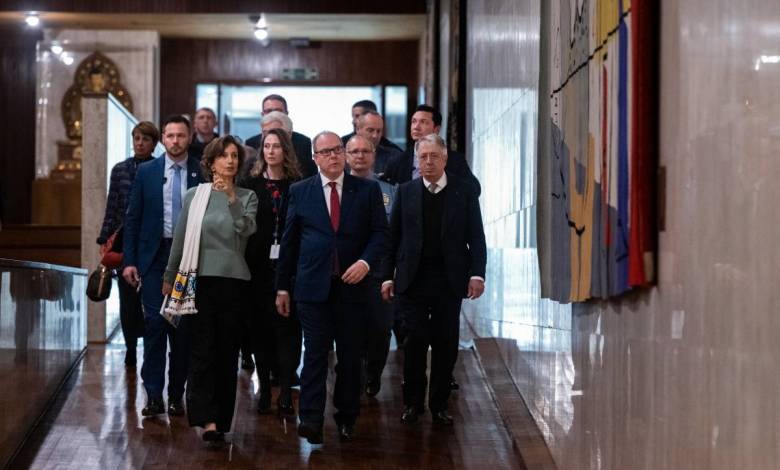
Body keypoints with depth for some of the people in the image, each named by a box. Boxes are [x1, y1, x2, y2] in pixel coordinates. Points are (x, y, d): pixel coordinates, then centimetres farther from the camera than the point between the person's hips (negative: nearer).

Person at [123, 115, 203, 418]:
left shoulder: (201, 174, 1)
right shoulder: (146, 172, 5)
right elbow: (132, 218, 6)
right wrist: (129, 261, -1)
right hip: (154, 256, 0)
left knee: (182, 326, 4)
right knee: (155, 322, -7)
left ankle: (176, 396, 12)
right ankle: (153, 395, -3)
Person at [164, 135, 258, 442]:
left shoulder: (247, 197, 7)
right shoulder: (194, 195, 6)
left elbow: (246, 229, -12)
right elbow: (180, 239, 11)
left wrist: (231, 197, -23)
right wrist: (169, 277, 15)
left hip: (233, 281, 1)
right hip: (200, 280, -1)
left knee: (227, 352, 4)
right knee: (202, 350, -8)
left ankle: (221, 419, 13)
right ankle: (207, 419, -14)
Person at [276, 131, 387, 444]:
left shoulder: (367, 190, 5)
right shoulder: (300, 191, 6)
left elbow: (380, 232, 3)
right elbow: (289, 241, 8)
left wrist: (366, 261, -15)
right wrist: (283, 286, 7)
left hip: (352, 285, 1)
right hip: (313, 286, -1)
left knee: (350, 355, 7)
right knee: (315, 353, -5)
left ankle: (347, 417, 19)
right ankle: (311, 420, -6)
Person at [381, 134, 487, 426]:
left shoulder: (464, 192, 4)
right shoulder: (405, 192, 6)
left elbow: (476, 237, 2)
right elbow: (392, 237, 7)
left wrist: (477, 273, -9)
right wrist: (388, 276, 2)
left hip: (449, 280, 0)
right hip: (413, 279, 0)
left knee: (446, 343, 3)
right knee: (416, 340, -3)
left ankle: (439, 404, 14)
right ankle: (413, 402, 10)